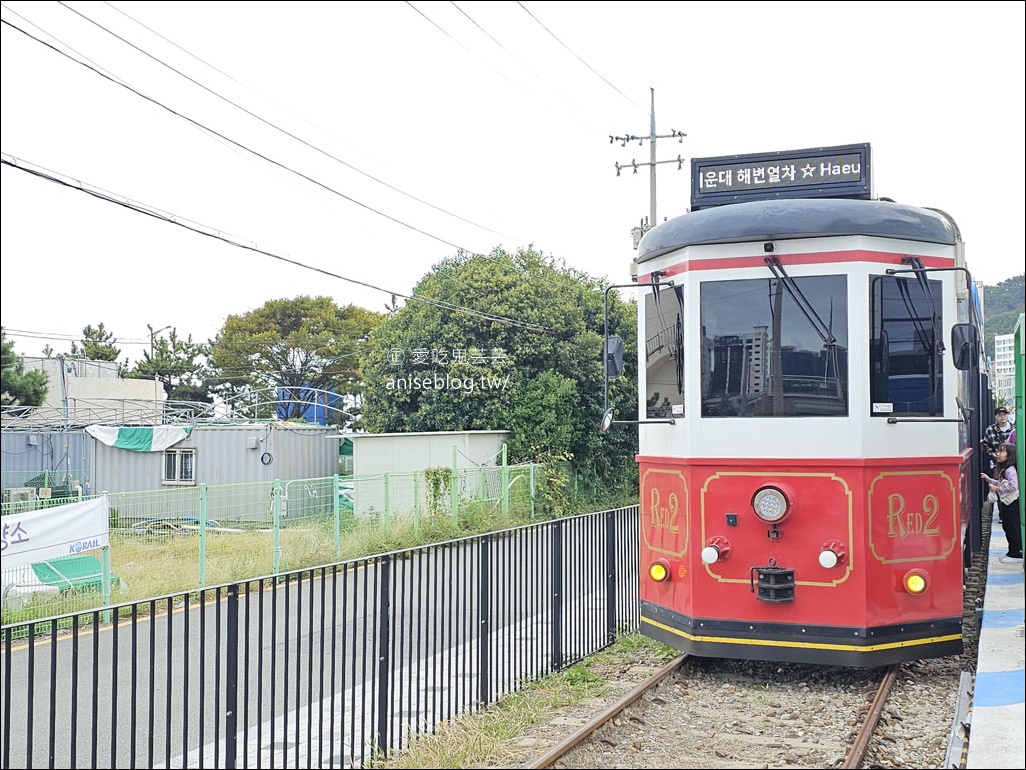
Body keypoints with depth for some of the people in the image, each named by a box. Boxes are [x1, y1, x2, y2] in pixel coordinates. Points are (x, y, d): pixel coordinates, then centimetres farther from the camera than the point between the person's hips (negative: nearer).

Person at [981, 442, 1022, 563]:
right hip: (1005, 502, 10)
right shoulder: (1002, 469, 9)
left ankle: (1017, 554, 6)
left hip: (1012, 502, -10)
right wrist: (989, 479, 11)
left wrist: (998, 489, -22)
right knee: (1007, 527, 16)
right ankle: (1012, 552, 25)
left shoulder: (1010, 470, -20)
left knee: (1014, 528, -2)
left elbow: (1013, 486, -28)